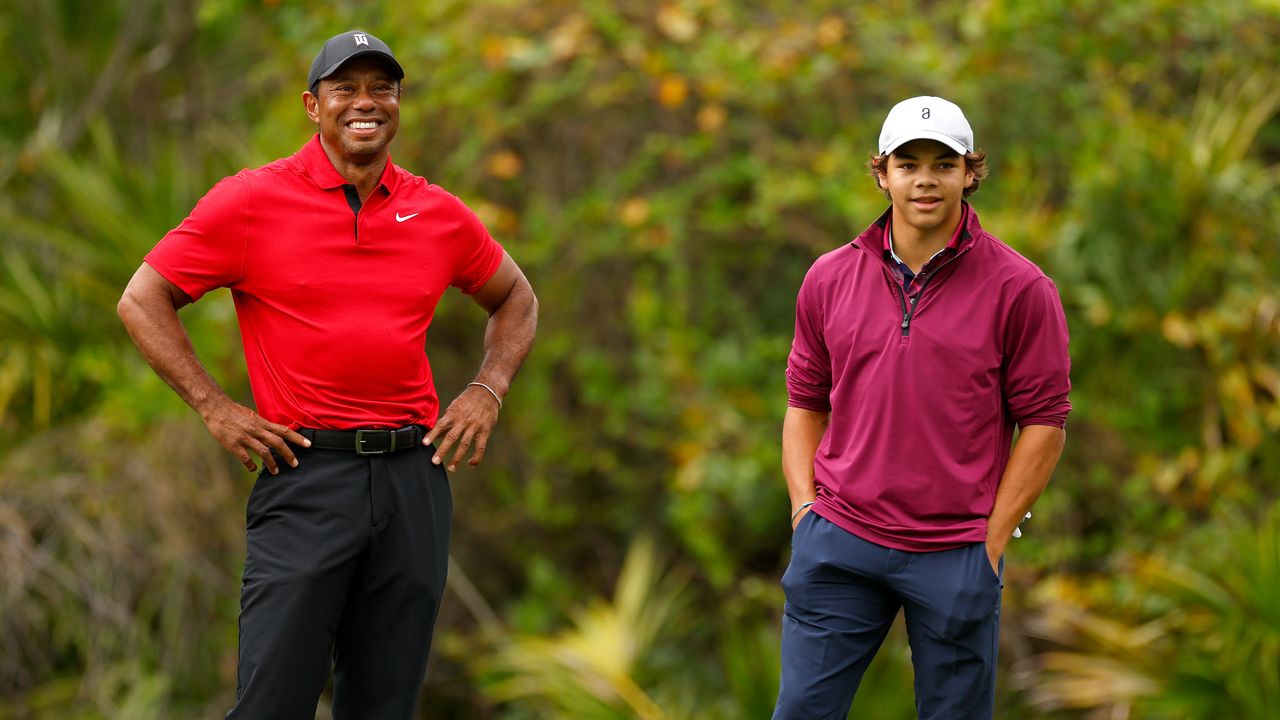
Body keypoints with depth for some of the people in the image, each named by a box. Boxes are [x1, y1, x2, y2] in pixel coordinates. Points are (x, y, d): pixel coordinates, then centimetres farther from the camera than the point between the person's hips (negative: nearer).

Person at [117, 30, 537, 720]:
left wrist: (487, 391, 10)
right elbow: (142, 300, 2)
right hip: (306, 474, -4)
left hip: (414, 476, 4)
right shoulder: (252, 200, -1)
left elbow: (515, 299, 26)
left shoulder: (439, 214, 9)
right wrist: (214, 407, -5)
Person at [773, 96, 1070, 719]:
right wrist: (805, 509, 4)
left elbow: (1043, 422, -3)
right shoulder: (829, 279, 6)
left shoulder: (1019, 289, -5)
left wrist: (992, 541, -6)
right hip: (838, 549, 3)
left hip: (955, 555, -2)